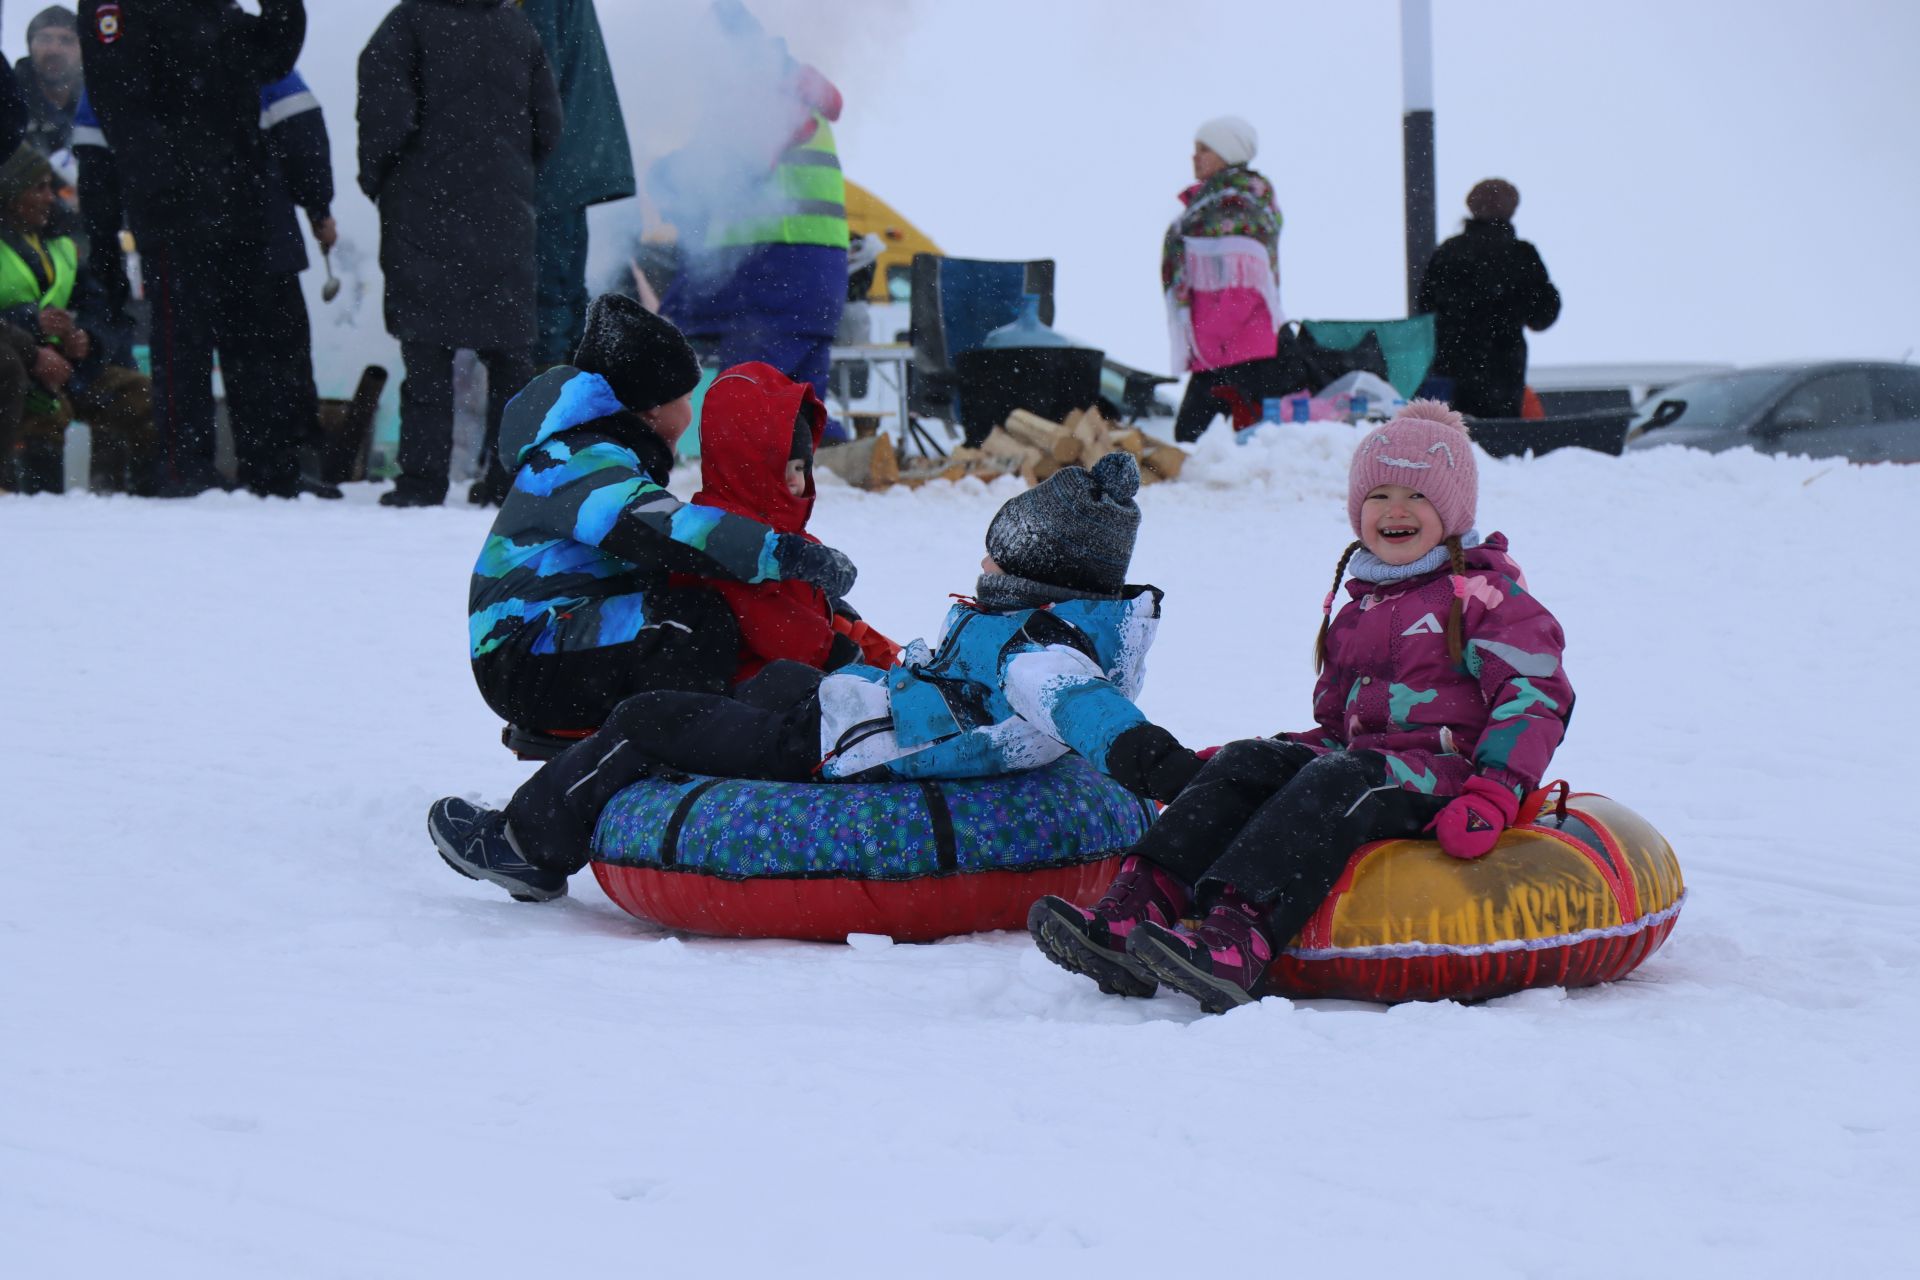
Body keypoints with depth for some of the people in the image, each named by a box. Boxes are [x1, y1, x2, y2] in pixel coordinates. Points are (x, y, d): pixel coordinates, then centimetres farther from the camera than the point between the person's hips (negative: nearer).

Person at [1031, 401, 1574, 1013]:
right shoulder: (1356, 608, 25)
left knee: (1336, 783, -35)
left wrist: (1492, 794, -23)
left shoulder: (1486, 592, 3)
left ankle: (1234, 944, -59)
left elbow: (1535, 698, -8)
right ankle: (1131, 912, -35)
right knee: (1246, 764, -16)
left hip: (1444, 773, -7)